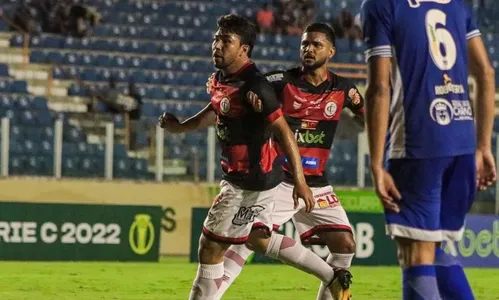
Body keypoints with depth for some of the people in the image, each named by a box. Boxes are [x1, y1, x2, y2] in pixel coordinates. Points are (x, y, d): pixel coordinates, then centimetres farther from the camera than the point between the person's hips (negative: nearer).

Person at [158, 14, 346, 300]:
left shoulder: (254, 87, -24)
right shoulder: (223, 78, 4)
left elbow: (284, 132, -24)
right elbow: (216, 111, 25)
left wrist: (300, 181, -26)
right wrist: (180, 126, 11)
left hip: (252, 181, -10)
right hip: (237, 175, 10)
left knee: (211, 247, -4)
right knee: (258, 239, 24)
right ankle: (332, 276, 32)